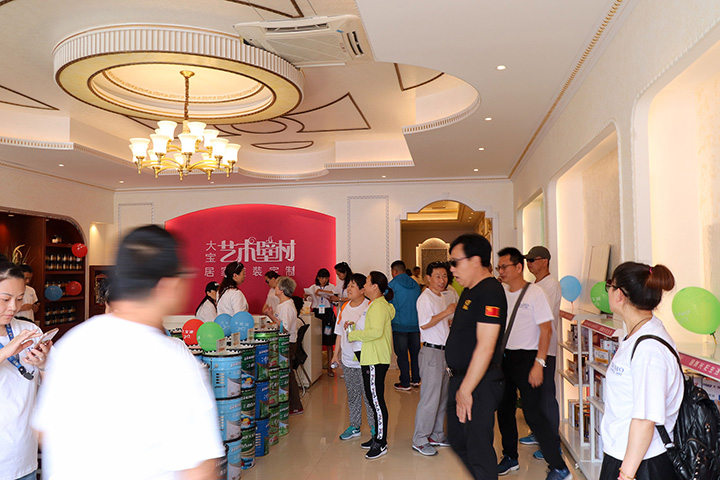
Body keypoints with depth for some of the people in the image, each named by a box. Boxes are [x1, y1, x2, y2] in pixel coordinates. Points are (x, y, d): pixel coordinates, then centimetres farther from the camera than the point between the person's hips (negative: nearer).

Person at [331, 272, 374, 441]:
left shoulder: (370, 307, -10)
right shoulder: (344, 308, 9)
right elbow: (340, 333, 15)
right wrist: (336, 353, 14)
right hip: (348, 359, 6)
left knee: (369, 394, 2)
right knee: (352, 395, 15)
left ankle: (374, 427, 17)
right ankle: (354, 426, 27)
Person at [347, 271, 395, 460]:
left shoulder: (378, 306, -15)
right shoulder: (377, 304, 17)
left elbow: (376, 331, -26)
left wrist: (354, 335, -16)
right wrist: (355, 326, 8)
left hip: (376, 361, -11)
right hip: (372, 359, 11)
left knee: (377, 400, -4)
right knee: (373, 399, 16)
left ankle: (381, 443, 4)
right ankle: (377, 436, 27)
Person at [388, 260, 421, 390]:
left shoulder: (393, 284, -8)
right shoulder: (415, 284, 7)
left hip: (400, 324, -5)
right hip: (415, 324, 5)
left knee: (402, 354, 2)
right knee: (415, 352, 13)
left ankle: (405, 383, 6)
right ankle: (416, 379, 21)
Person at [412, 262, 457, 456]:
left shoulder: (444, 296, 16)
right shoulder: (425, 298, -12)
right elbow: (424, 324, -24)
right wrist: (447, 312, -23)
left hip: (444, 351, 9)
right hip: (431, 351, -9)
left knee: (442, 396, 14)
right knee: (430, 398, -7)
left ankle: (436, 435, 25)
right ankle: (419, 440, 3)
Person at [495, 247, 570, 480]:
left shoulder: (535, 293, -10)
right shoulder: (501, 293, 7)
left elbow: (546, 329, -13)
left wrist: (539, 363, -19)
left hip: (526, 357, -6)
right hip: (503, 356, 7)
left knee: (533, 413, -8)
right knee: (504, 409, 13)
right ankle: (510, 457, 31)